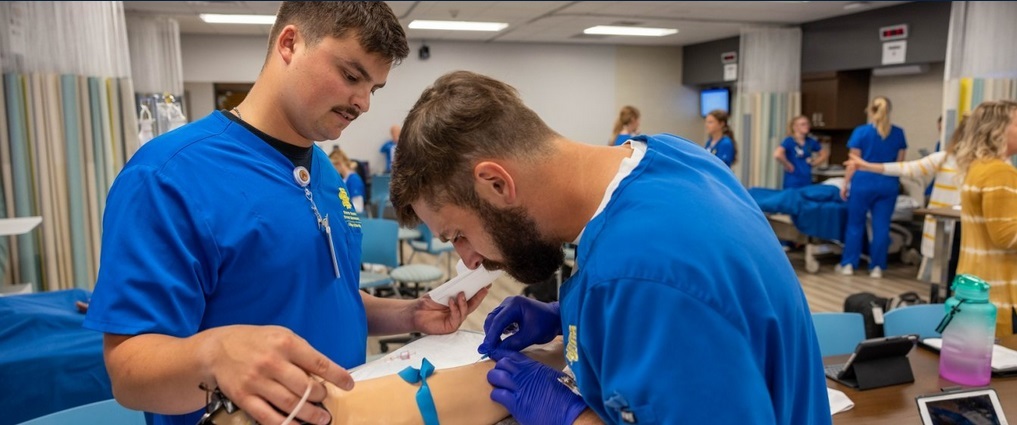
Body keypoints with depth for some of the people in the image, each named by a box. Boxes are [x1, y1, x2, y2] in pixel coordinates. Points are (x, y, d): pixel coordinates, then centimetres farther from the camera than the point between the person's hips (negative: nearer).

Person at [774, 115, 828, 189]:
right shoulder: (789, 141, -11)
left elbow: (825, 153, 25)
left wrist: (815, 162, 10)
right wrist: (788, 165, -17)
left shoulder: (811, 142, 8)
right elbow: (777, 154, -30)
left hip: (807, 182, 6)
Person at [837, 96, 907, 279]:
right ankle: (877, 267, 9)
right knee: (882, 225, 6)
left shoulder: (861, 132, -6)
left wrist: (845, 184, 1)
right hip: (888, 184, 3)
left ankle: (848, 264, 11)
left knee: (855, 224, 7)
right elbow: (900, 162, 9)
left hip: (864, 182, -3)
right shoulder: (898, 133, 4)